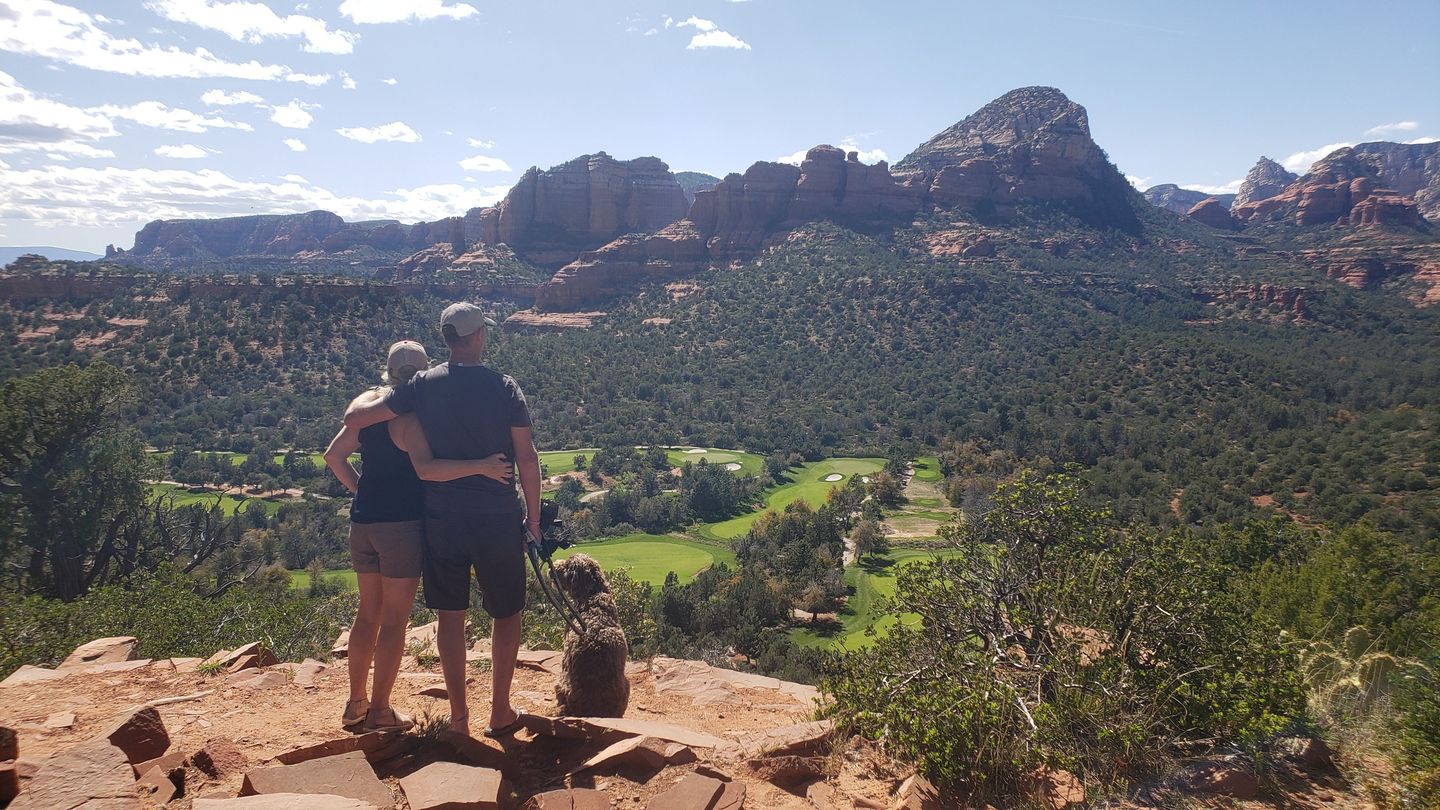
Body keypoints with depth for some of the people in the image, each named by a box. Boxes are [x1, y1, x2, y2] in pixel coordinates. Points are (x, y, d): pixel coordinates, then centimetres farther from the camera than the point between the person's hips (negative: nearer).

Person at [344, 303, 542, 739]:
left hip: (441, 518, 2)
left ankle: (458, 715, 21)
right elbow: (527, 458, -8)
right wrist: (533, 514, 3)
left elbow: (354, 417, -3)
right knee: (506, 612, 14)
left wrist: (371, 394, 20)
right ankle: (500, 712, 20)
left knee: (451, 614, 14)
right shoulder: (504, 388, -8)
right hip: (497, 518, -2)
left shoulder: (423, 385, -4)